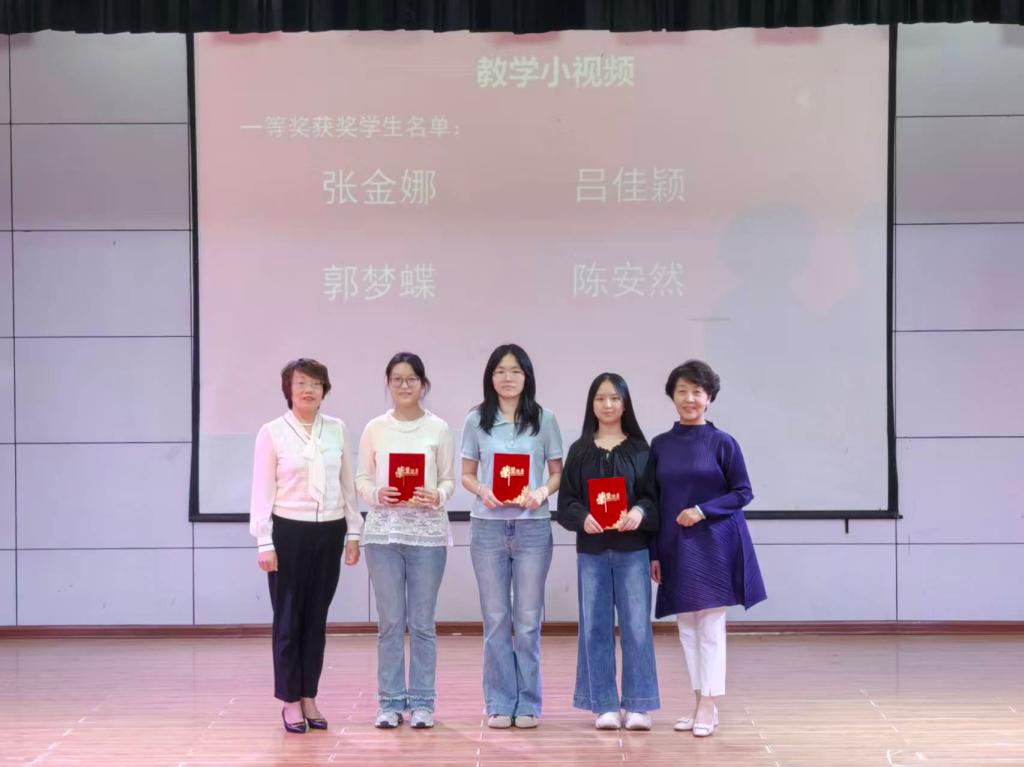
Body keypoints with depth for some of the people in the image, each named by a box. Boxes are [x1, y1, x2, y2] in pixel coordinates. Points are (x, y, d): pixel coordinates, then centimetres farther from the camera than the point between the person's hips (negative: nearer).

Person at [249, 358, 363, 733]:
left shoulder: (337, 430, 6)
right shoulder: (272, 432, -3)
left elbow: (347, 486, 10)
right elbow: (262, 491, -4)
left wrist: (353, 533, 7)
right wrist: (264, 543, -9)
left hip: (329, 533, 3)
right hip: (289, 533, -3)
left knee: (317, 617, 9)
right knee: (288, 617, 2)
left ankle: (309, 697, 18)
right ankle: (290, 701, 11)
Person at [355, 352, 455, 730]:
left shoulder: (439, 429, 3)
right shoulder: (375, 429, 4)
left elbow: (449, 479, 4)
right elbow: (361, 479, 6)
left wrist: (437, 497, -16)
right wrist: (377, 494, -14)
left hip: (427, 532, -1)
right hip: (383, 531, 1)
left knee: (422, 622, 4)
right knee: (390, 621, 4)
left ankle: (422, 702, 12)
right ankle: (390, 702, 12)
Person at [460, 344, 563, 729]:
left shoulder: (543, 419, 3)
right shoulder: (477, 420, 4)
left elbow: (557, 472, 5)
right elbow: (466, 474, 8)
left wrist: (542, 492, -15)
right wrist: (482, 491, -13)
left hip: (532, 526, -1)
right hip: (488, 526, 1)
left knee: (528, 619, 4)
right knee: (496, 618, 6)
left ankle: (528, 704, 13)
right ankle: (499, 704, 13)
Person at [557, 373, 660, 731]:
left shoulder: (640, 450, 5)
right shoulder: (579, 451, 9)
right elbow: (565, 503, 5)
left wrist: (640, 512, -19)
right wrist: (583, 518, -15)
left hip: (632, 549, -1)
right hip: (591, 550, 2)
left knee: (636, 626, -3)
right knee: (595, 627, 3)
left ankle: (638, 705, 5)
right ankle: (605, 706, 10)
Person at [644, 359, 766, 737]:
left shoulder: (722, 443, -4)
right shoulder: (660, 445, 6)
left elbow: (743, 493, -2)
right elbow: (652, 502, 8)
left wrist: (702, 510, -16)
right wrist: (654, 554, 4)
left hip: (714, 546, -4)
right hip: (675, 548, 4)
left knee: (710, 626, -2)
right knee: (687, 627, 8)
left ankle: (709, 708, 2)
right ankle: (701, 704, 17)